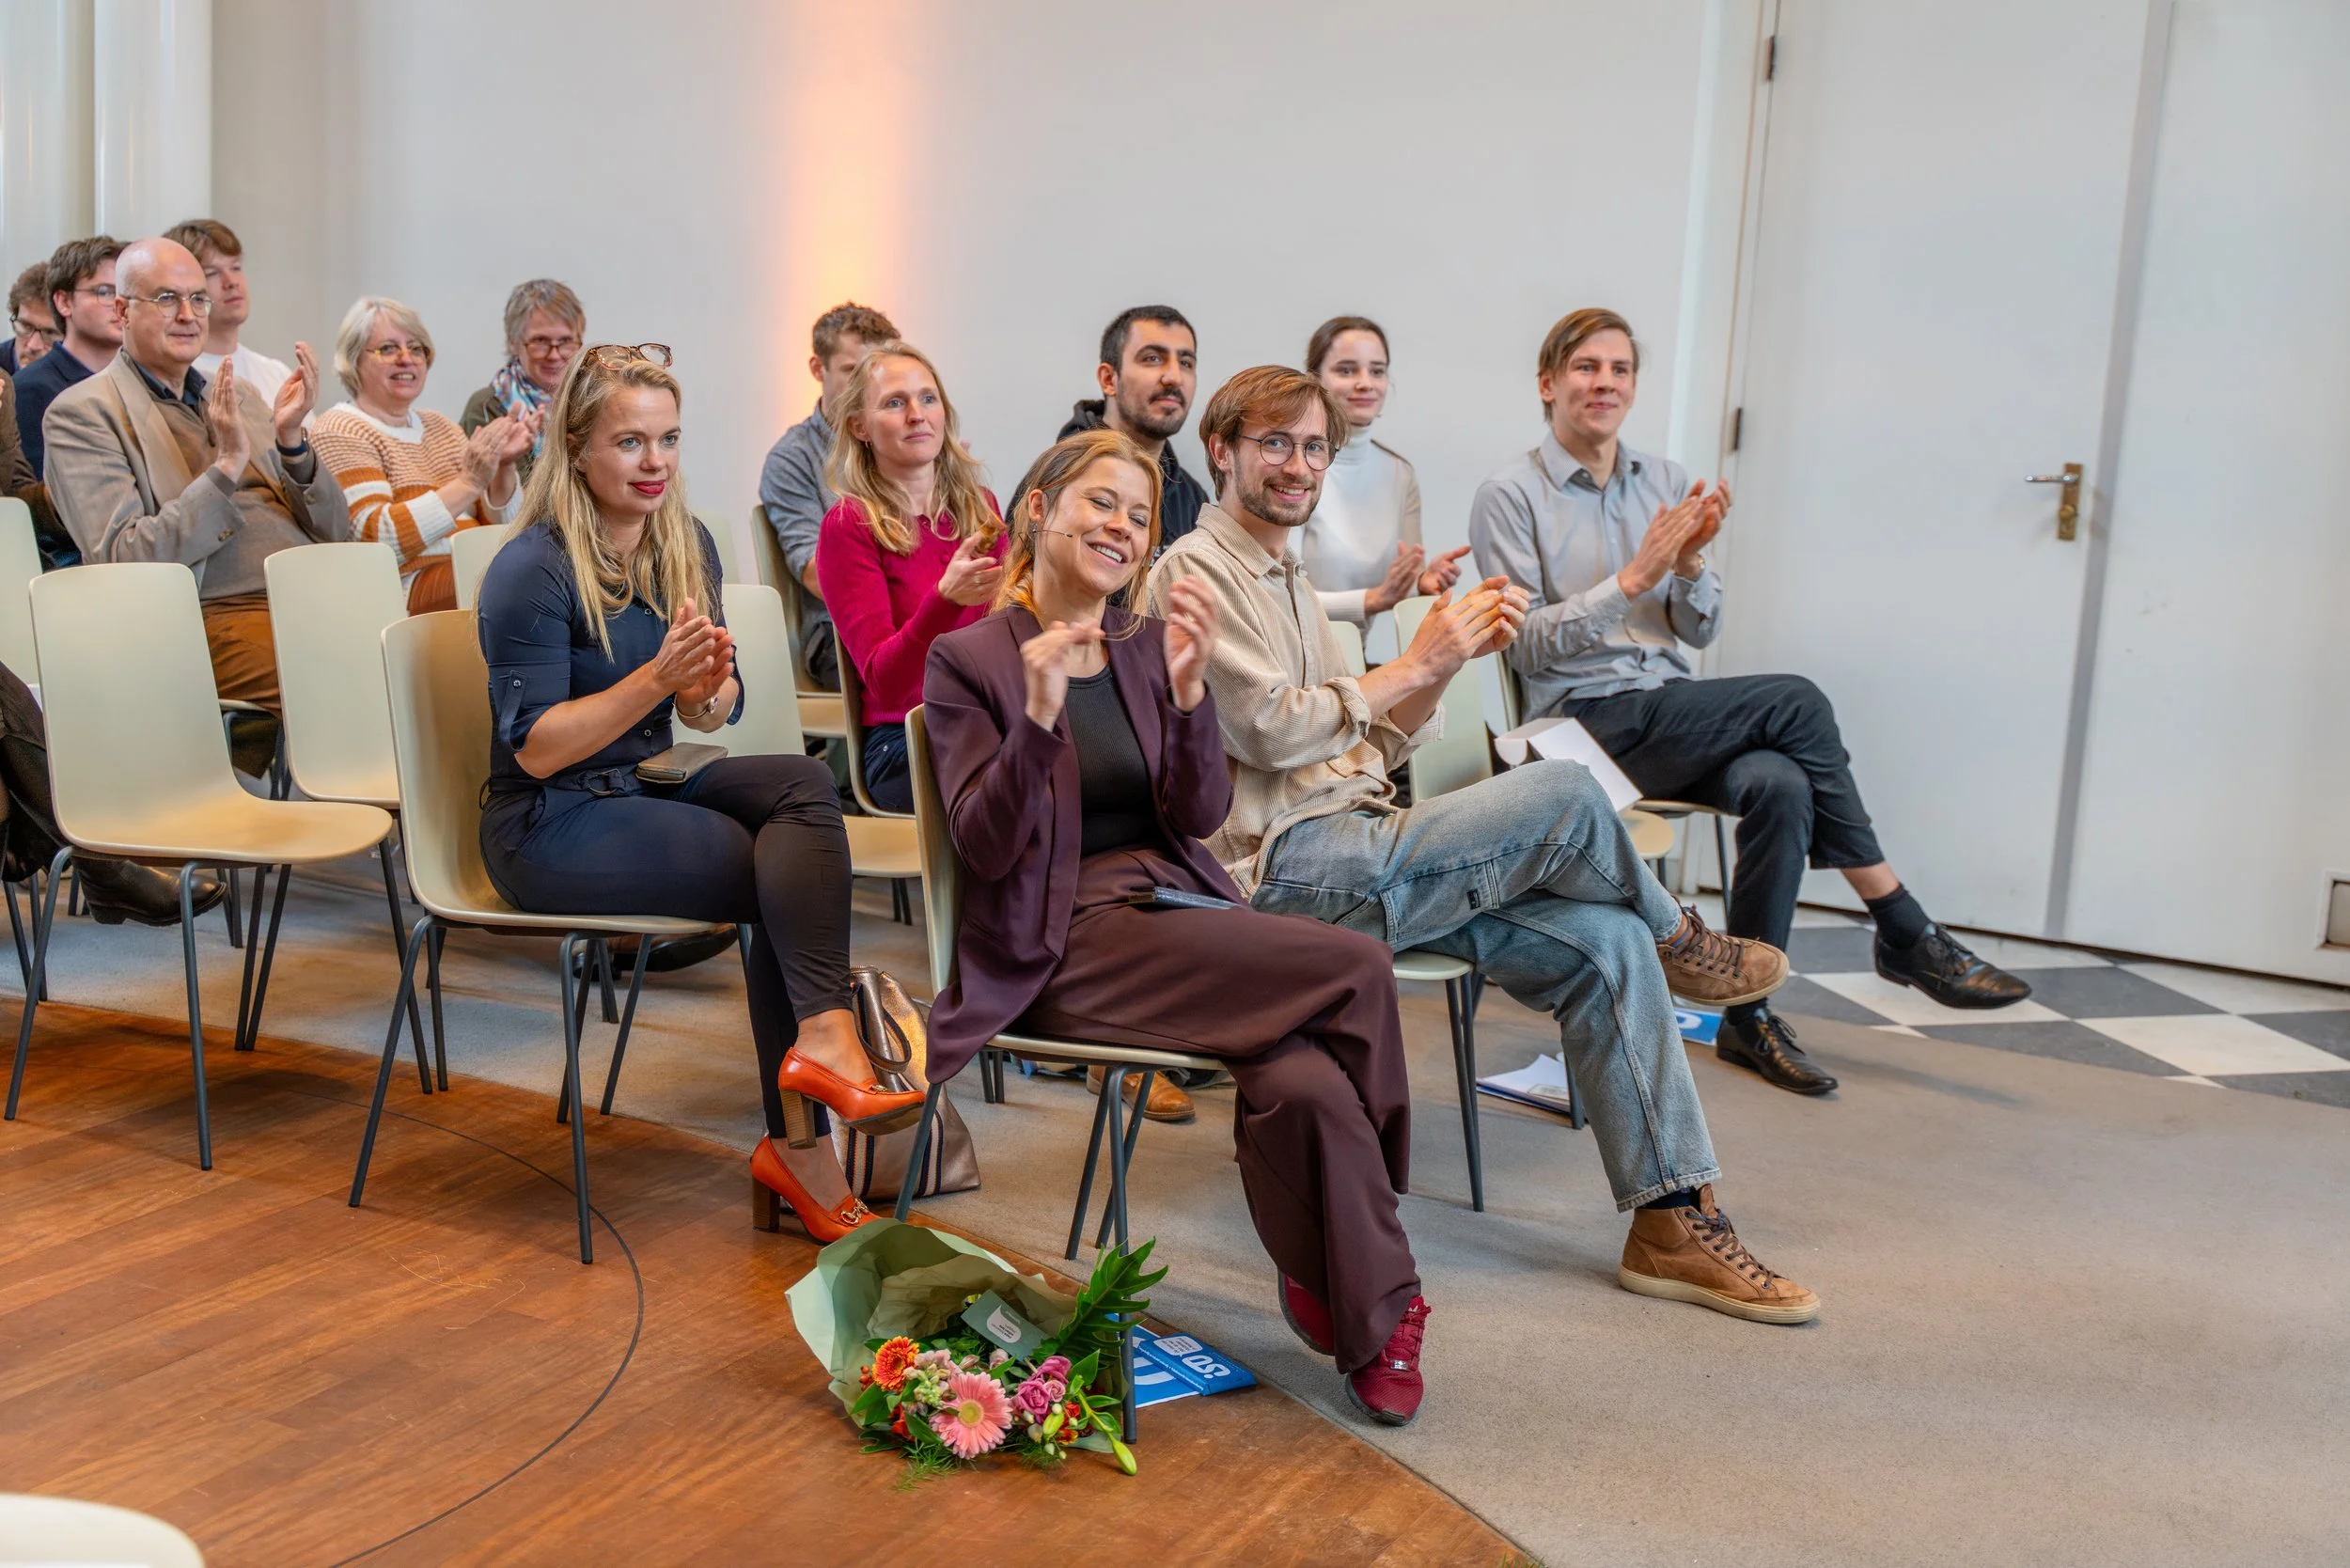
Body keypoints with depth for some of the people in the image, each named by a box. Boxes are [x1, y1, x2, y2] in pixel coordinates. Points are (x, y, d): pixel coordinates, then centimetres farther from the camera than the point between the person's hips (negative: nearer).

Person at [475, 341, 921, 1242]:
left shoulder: (688, 546, 7)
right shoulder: (533, 571, -13)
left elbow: (715, 718, 9)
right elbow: (535, 749, -16)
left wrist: (708, 684, -16)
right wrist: (657, 678, -27)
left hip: (648, 792, 6)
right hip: (549, 829, -6)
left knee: (803, 783, -23)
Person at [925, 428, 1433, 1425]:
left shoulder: (1149, 647, 15)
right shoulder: (968, 660, 1)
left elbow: (1200, 815, 3)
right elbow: (987, 847, -9)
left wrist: (1189, 691, -13)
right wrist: (1039, 718, -23)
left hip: (1177, 901, 5)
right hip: (1063, 947, -5)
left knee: (1304, 1082, -28)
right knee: (1358, 969, -24)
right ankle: (1381, 1298, -11)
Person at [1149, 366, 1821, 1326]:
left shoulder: (1286, 579, 25)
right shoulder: (1199, 572, -4)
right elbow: (1270, 731, -17)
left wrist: (1450, 656, 4)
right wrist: (1416, 664, -11)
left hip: (1347, 855, 9)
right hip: (1291, 867, -9)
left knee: (1607, 939, -7)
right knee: (1565, 793, -18)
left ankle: (1672, 1224, -3)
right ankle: (1681, 942, 13)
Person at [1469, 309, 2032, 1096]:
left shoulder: (1666, 482, 15)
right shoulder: (1509, 497, -1)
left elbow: (1700, 632, 14)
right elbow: (1527, 646, -10)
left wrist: (1689, 565, -7)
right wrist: (1634, 578, -18)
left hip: (1674, 713, 5)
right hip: (1590, 720, -5)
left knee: (1779, 785, -28)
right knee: (1797, 701, -23)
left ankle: (1748, 1016, -17)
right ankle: (1906, 934, -14)